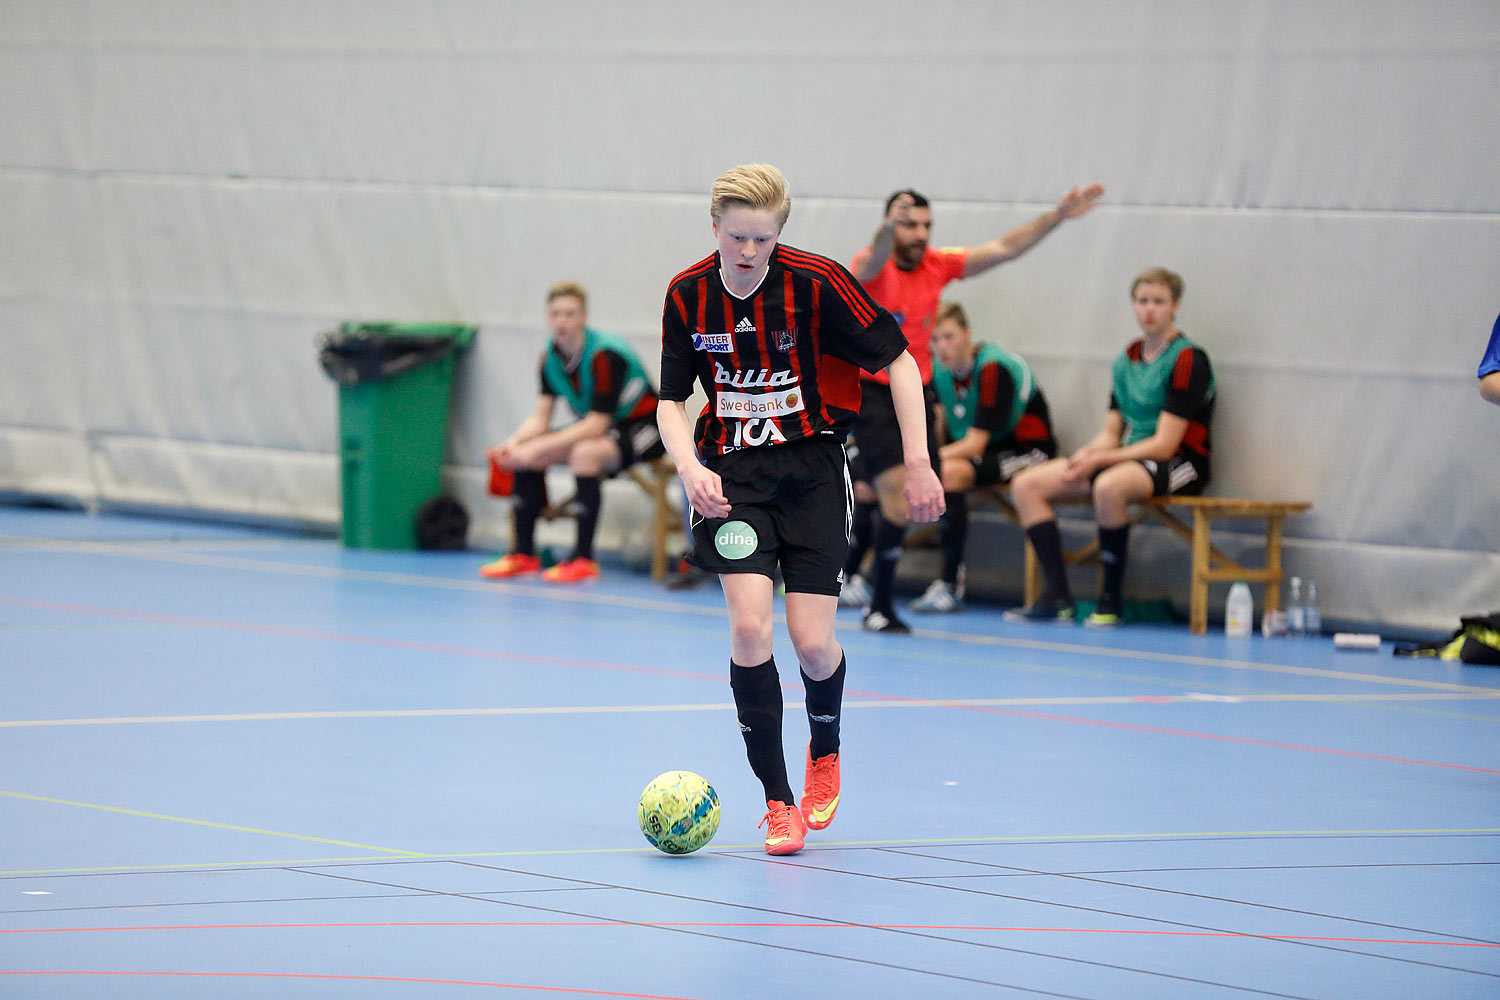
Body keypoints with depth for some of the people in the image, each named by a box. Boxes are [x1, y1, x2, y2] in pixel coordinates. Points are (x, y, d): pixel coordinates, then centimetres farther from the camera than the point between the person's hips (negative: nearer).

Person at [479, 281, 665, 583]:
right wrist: (515, 442, -25)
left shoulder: (604, 355, -28)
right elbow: (541, 417, -3)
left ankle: (584, 558, -29)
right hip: (596, 429, 8)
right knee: (525, 451, -8)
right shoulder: (551, 357, -4)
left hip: (644, 428, -8)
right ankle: (524, 554, -2)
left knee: (585, 452, -36)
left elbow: (595, 425, -30)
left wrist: (539, 447, -34)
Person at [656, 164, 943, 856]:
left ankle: (825, 749, 28)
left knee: (813, 642, -7)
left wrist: (918, 462, -12)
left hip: (811, 467, -1)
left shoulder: (816, 282, -14)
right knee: (749, 627, -17)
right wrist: (690, 467, -17)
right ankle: (778, 800, -5)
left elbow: (898, 360, -7)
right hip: (731, 471, 1)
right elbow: (672, 400, 3)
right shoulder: (688, 295, -4)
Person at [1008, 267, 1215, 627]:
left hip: (1178, 464, -8)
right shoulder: (1126, 360, 13)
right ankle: (1057, 596, -14)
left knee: (1109, 486, -41)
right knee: (1025, 485, -4)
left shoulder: (1188, 360, -11)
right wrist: (1085, 455, -10)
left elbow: (1164, 445, -17)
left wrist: (1098, 461, -19)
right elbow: (1112, 431, 14)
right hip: (1128, 458, 8)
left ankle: (1111, 599, -26)